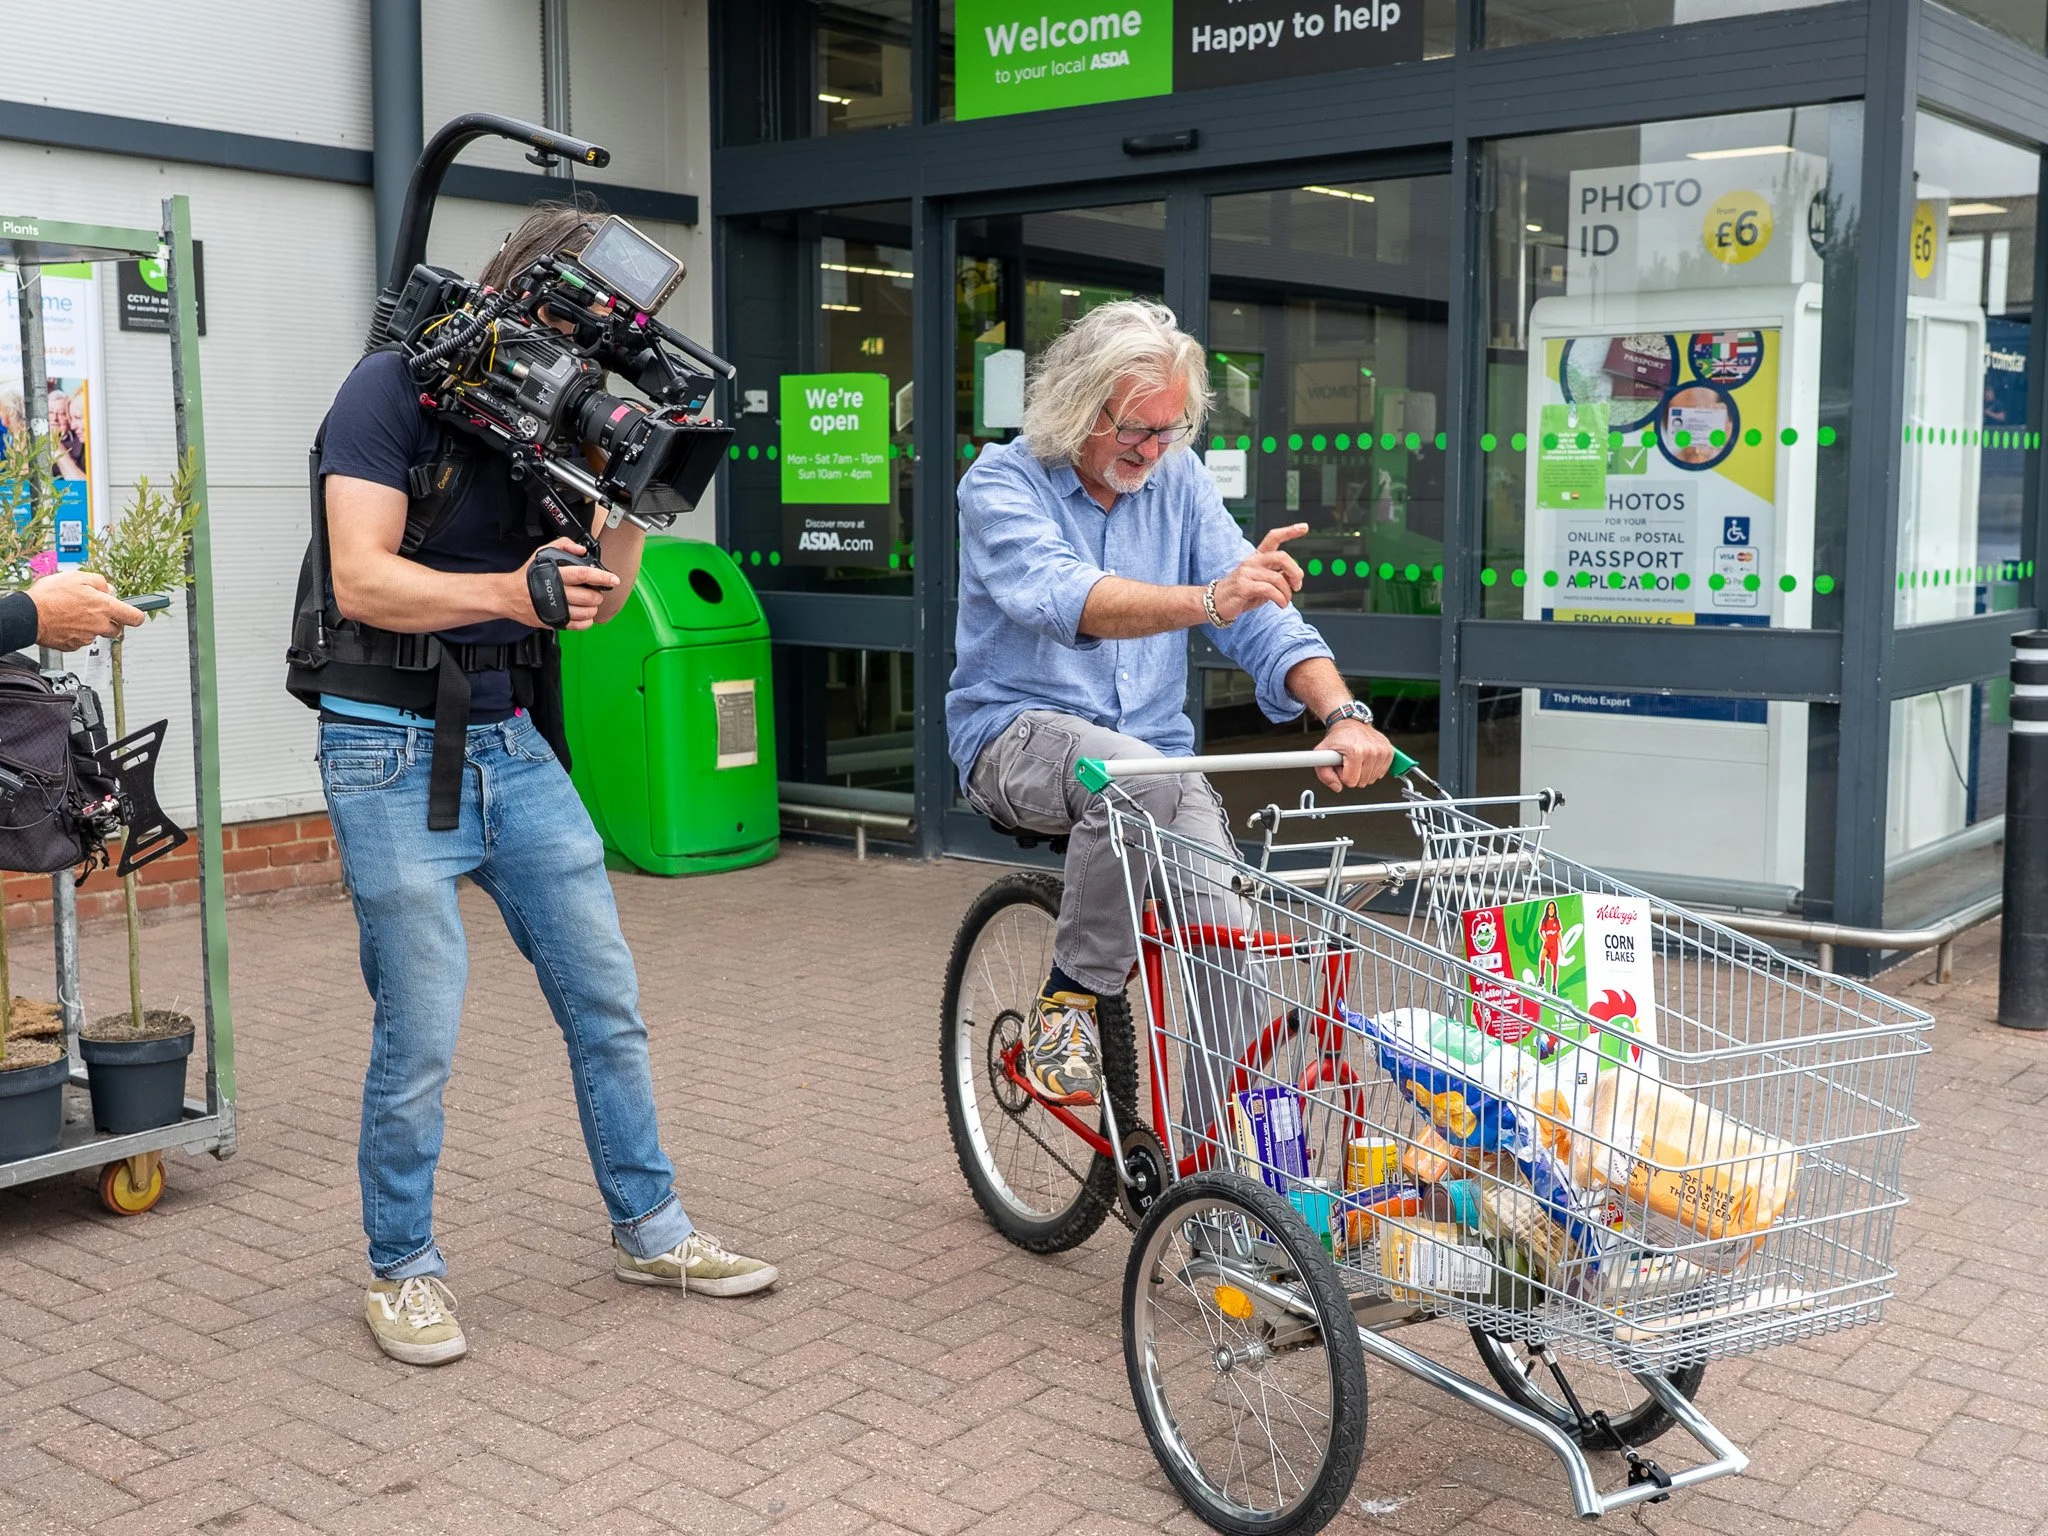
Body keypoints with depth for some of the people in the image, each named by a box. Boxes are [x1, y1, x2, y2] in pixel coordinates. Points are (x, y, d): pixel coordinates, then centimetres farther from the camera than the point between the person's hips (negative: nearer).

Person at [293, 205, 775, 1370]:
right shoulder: (397, 388, -9)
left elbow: (597, 600, 8)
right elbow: (364, 581, -18)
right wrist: (509, 593, -31)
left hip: (512, 739, 6)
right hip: (395, 746, -6)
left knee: (607, 999, 8)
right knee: (421, 1035, -3)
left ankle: (651, 1231, 23)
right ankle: (403, 1266, 17)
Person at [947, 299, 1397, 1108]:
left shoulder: (1178, 480, 5)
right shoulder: (1001, 485, -8)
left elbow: (1263, 615, -2)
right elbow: (1063, 598, -29)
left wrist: (1342, 715, -21)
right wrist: (1208, 601, -46)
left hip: (1155, 753, 4)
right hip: (1021, 736, -4)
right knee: (1136, 773, -37)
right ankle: (1072, 997, -17)